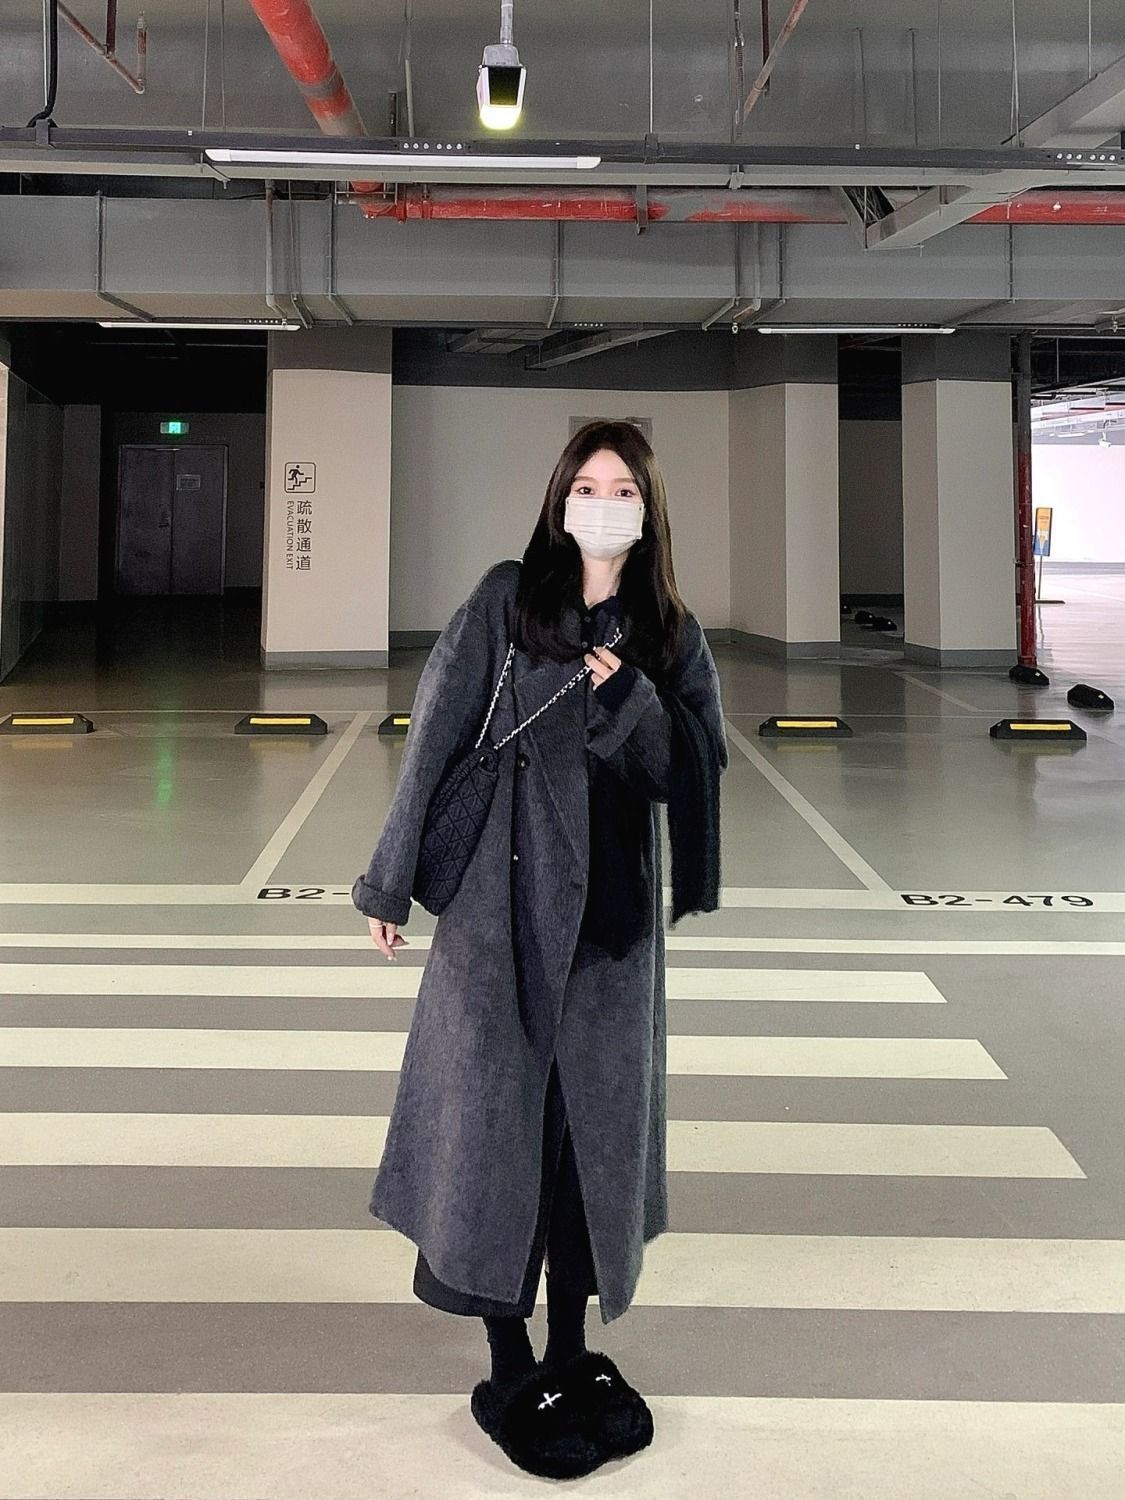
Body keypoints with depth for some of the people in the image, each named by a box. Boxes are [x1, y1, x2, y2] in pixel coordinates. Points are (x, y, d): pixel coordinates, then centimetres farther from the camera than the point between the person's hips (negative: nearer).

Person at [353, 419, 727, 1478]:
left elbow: (687, 773, -1)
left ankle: (571, 1351, 23)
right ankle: (511, 1370, 12)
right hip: (503, 901, -3)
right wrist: (390, 882, -6)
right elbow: (433, 737, -4)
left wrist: (626, 699, -17)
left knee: (592, 1122, 8)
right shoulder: (506, 600, -2)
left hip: (612, 910, 3)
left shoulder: (671, 638, 6)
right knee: (498, 1119, 0)